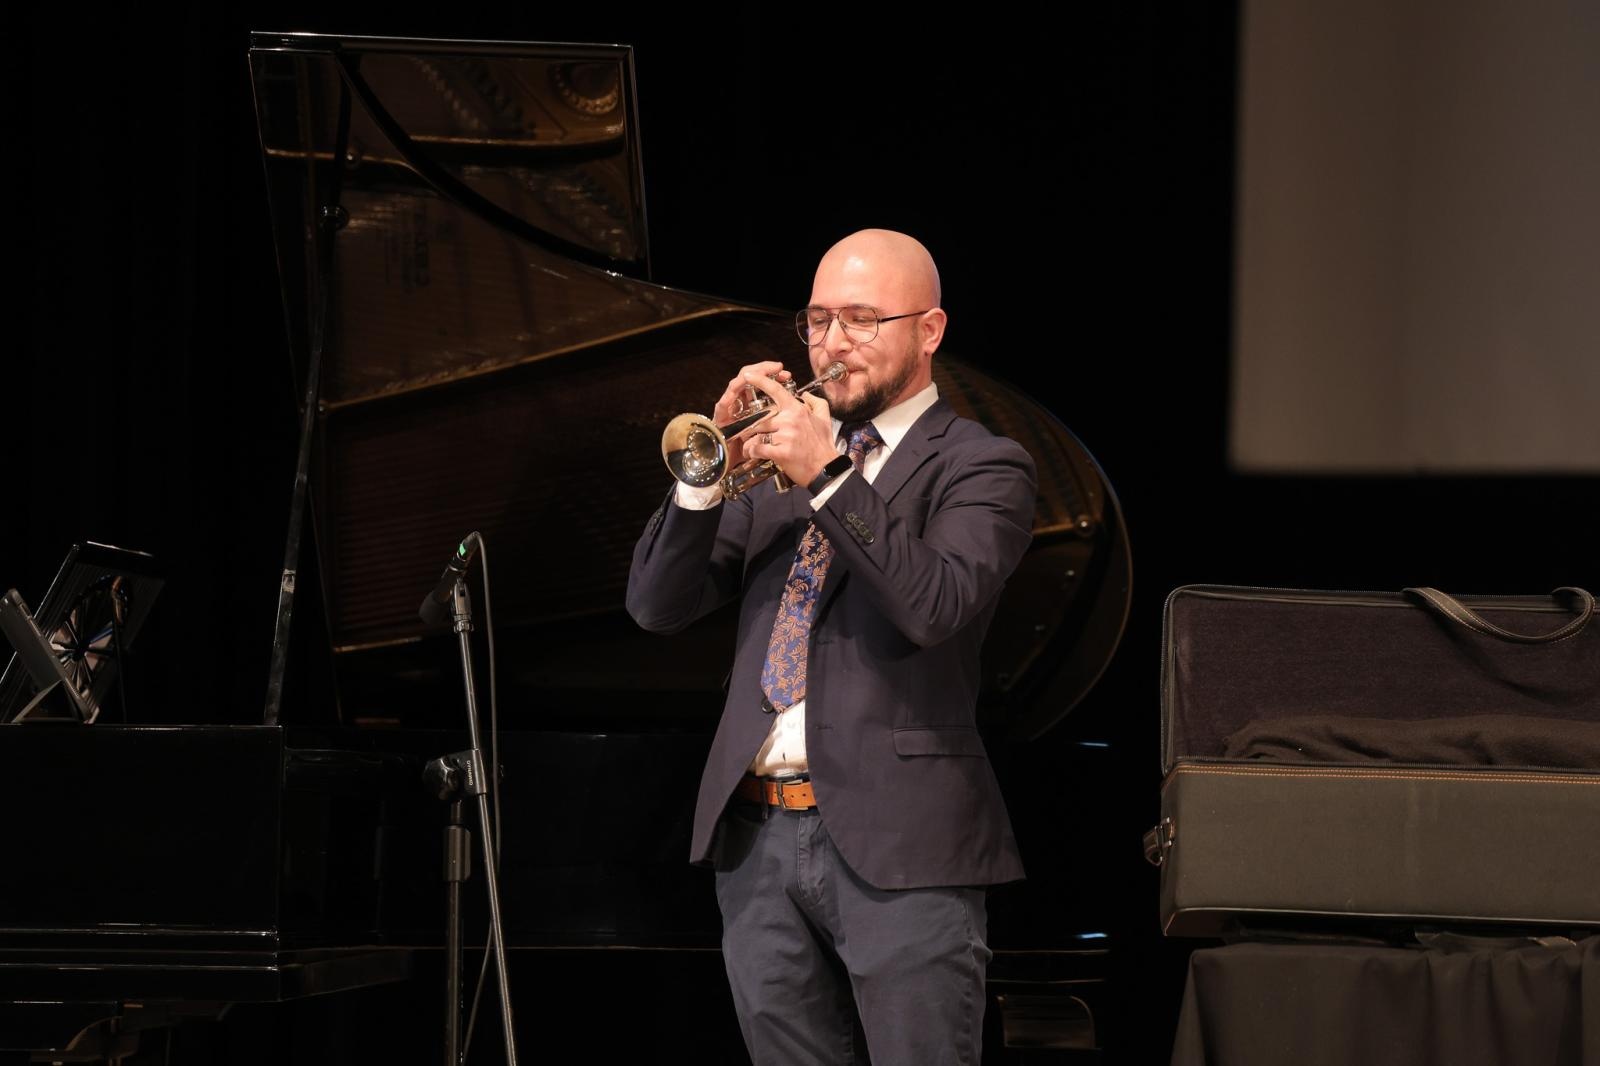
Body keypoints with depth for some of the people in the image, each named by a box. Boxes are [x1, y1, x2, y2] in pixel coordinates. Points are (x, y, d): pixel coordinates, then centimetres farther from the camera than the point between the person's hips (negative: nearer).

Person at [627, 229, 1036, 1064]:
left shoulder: (979, 466, 2)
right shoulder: (778, 455, 17)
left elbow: (937, 605, -17)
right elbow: (656, 605, 9)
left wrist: (828, 476, -19)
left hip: (896, 842, -5)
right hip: (757, 838, 5)